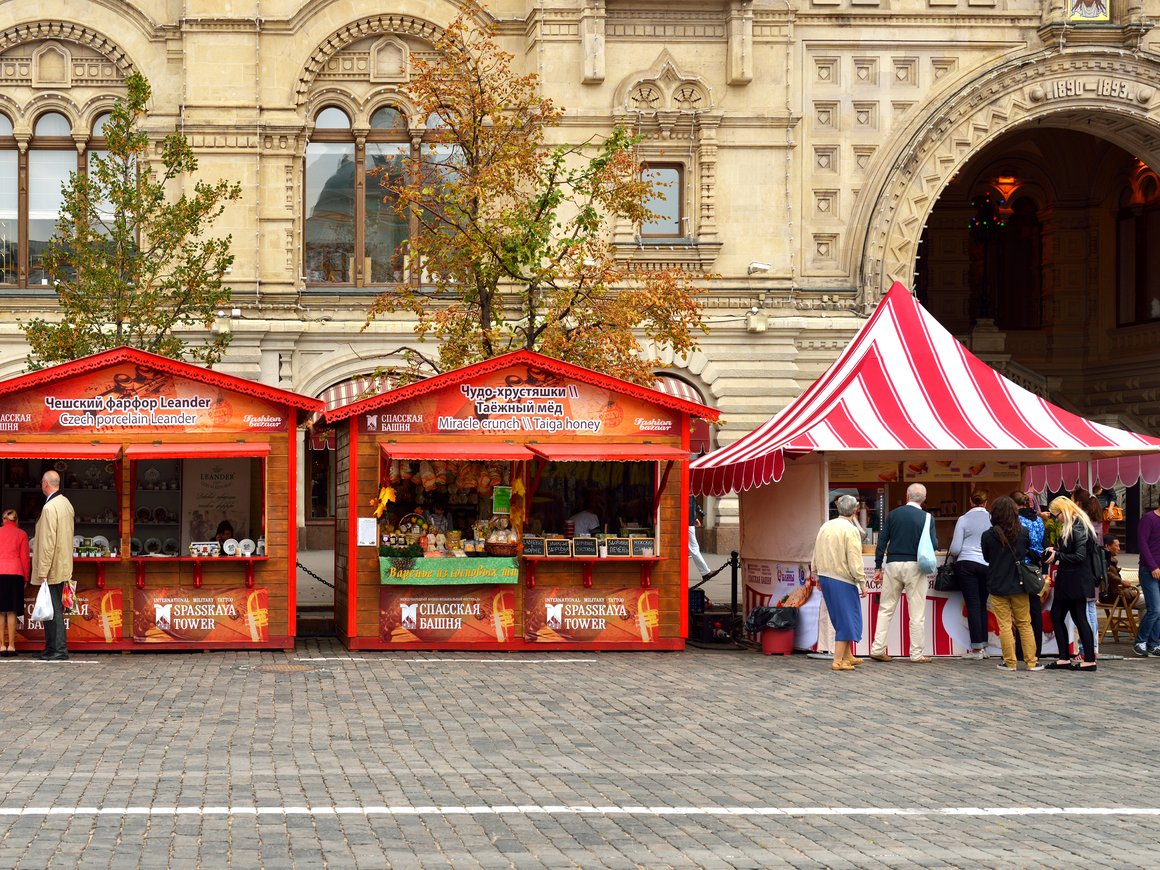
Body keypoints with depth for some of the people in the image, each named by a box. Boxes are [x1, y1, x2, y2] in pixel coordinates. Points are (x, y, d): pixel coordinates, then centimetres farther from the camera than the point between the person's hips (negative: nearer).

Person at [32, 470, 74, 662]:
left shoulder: (50, 508, -19)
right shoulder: (66, 503, 10)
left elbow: (47, 542, -21)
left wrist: (43, 572, -19)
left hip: (52, 569, -9)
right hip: (63, 566, 9)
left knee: (53, 610, -6)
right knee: (53, 609, 14)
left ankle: (59, 650, -5)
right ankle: (52, 649, 19)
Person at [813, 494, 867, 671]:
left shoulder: (825, 526, 9)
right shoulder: (851, 530, -14)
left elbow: (816, 554, 14)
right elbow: (855, 560, -17)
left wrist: (818, 576, 23)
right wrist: (862, 582, -11)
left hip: (825, 576, 8)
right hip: (842, 580, -8)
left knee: (841, 619, 19)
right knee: (847, 619, -1)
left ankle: (847, 656, 27)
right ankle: (838, 661, -4)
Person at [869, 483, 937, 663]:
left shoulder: (893, 514, 3)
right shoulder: (927, 518, -4)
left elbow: (882, 541, 2)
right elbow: (934, 545, -6)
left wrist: (878, 568, 8)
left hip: (893, 565, 2)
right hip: (915, 567, -2)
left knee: (886, 608, 10)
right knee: (917, 613, 3)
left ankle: (877, 649, 7)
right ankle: (917, 654, 4)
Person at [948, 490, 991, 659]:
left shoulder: (964, 519, -3)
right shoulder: (992, 519, 1)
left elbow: (955, 548, -4)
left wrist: (951, 553, 19)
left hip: (967, 564, -2)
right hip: (987, 565, 2)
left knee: (973, 605, -1)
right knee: (982, 605, 12)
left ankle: (977, 648, -3)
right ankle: (983, 646, 11)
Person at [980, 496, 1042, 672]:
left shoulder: (988, 536, -12)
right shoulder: (1023, 532, -8)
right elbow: (1029, 553, 8)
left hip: (997, 586, -2)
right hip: (1019, 585, 2)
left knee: (1005, 625, 5)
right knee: (1025, 624, 11)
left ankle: (1010, 662, 7)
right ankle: (1031, 662, 12)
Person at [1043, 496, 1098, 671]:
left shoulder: (1078, 528, -16)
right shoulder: (1070, 526, 14)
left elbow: (1080, 556, -20)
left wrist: (1058, 556, -13)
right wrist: (1056, 550, 6)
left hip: (1077, 581, -10)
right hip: (1067, 581, 10)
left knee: (1079, 618, -4)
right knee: (1056, 616, 9)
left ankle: (1089, 660, 2)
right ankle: (1063, 658, 13)